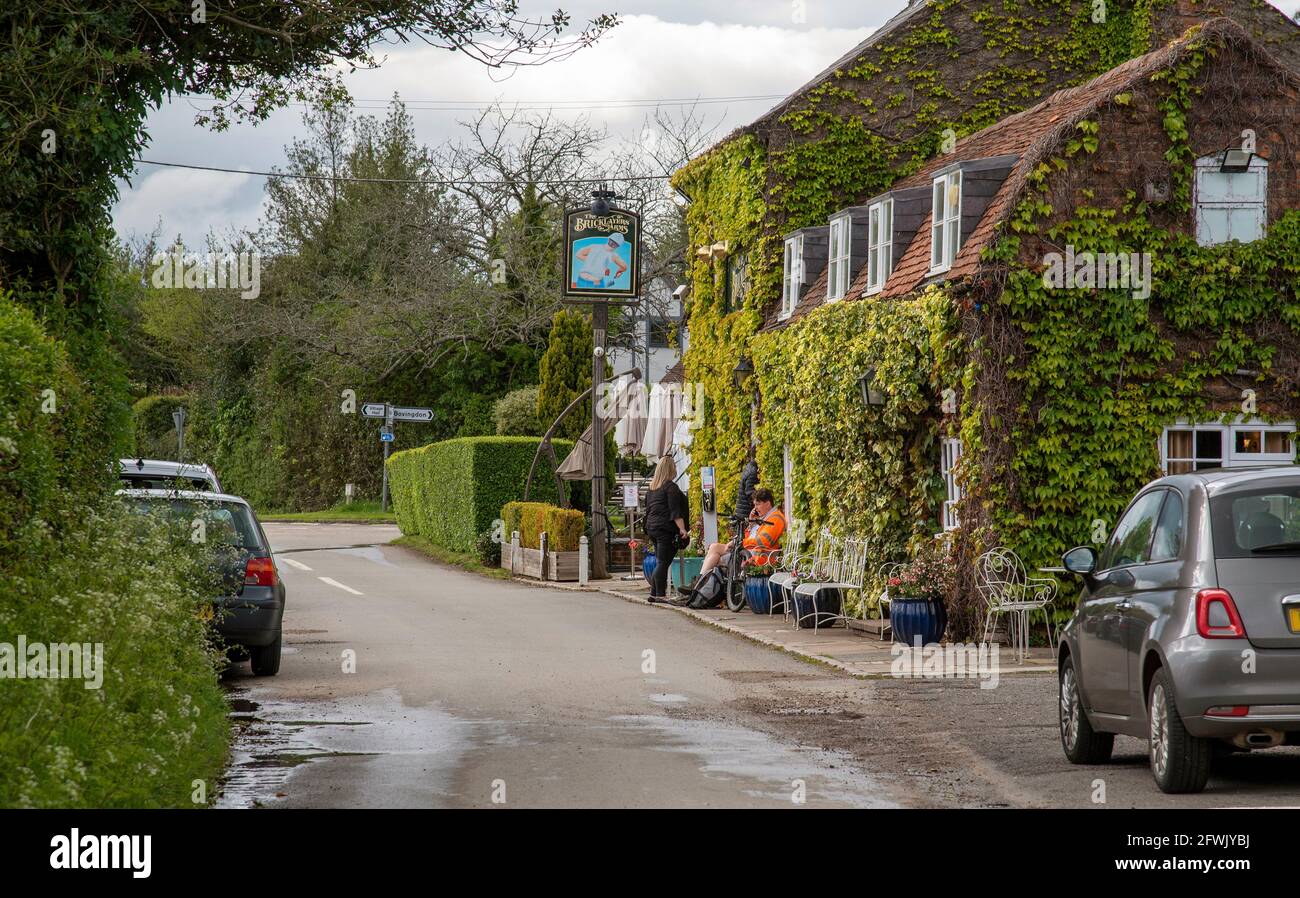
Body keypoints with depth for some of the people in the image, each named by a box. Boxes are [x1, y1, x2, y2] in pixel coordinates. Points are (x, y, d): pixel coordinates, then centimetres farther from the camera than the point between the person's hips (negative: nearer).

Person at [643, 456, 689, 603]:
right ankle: (660, 594, -11)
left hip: (652, 527, 8)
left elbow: (648, 509, 22)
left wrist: (648, 527, 29)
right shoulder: (671, 487, -9)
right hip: (666, 529, -8)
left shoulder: (652, 488, 16)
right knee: (663, 562, -8)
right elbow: (675, 511, -17)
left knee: (660, 562, 13)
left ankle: (654, 593, 12)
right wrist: (682, 529, -20)